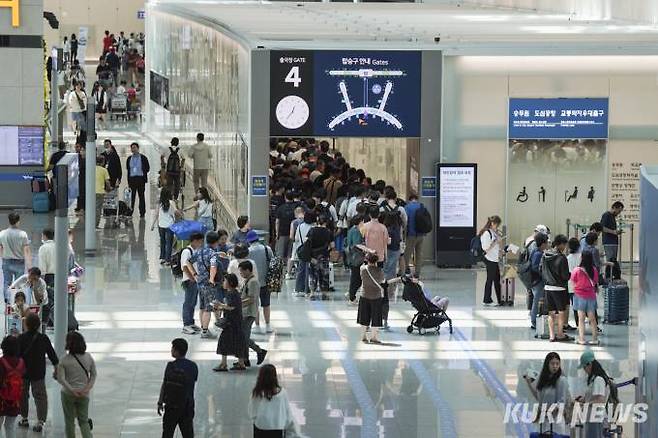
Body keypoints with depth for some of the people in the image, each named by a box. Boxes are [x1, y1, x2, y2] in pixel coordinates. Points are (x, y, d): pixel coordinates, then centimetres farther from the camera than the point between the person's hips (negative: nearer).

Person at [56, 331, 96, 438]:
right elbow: (93, 375, 1)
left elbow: (60, 378, -17)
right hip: (84, 394, 2)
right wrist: (88, 388, -4)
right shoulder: (88, 357, -4)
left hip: (68, 394, -2)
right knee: (84, 421, 10)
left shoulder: (64, 360, -13)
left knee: (69, 421, 14)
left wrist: (72, 390, -16)